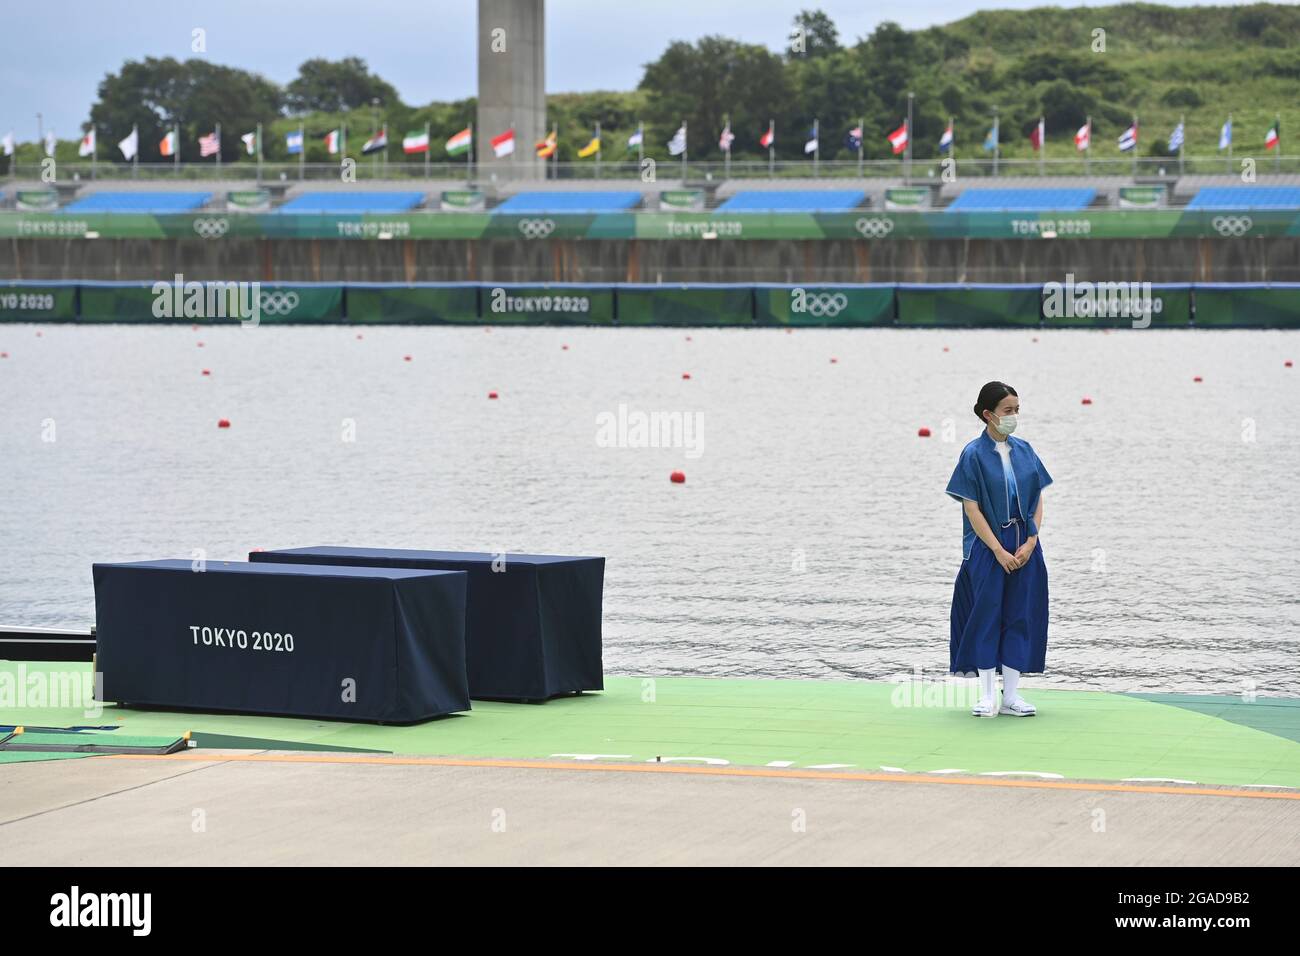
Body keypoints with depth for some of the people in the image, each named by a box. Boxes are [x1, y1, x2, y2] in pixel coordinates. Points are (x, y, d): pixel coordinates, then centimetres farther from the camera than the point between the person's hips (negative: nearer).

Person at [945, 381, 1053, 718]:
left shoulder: (1024, 451, 6)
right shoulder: (974, 454, -7)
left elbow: (1038, 500, 7)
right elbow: (972, 507, -10)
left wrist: (1030, 542, -7)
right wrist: (999, 550, -15)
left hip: (1024, 547, 4)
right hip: (987, 545, -4)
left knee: (1020, 615, 4)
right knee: (986, 614, -2)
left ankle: (1011, 695, 9)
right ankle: (987, 697, 5)